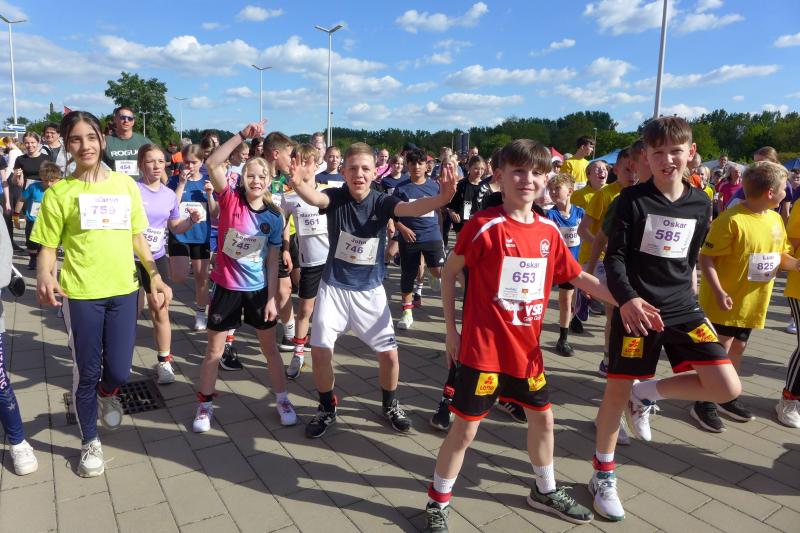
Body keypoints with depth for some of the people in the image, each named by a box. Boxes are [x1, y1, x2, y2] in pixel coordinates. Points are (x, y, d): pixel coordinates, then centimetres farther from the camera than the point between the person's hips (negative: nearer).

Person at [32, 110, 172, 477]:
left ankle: (107, 394, 44)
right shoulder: (59, 192, -3)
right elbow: (48, 247, -3)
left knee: (118, 372, 5)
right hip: (80, 294, -2)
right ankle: (90, 443, 30)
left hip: (123, 290, 2)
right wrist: (44, 277, -22)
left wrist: (155, 276, 5)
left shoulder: (125, 184, 6)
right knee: (87, 372, 8)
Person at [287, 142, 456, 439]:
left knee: (389, 354, 1)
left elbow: (411, 208, -29)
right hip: (334, 287, 0)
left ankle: (390, 405, 30)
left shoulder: (382, 202, -10)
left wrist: (441, 199, -50)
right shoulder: (335, 197, -10)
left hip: (370, 290, 1)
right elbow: (314, 198, -33)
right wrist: (299, 183, -57)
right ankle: (327, 408, 22)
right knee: (320, 351, -4)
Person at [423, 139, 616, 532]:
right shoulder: (484, 225, -15)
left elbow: (579, 278, 12)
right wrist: (451, 329, -6)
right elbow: (449, 273, -7)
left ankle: (545, 491, 46)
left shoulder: (549, 231, 2)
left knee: (542, 417, 20)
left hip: (527, 346, 7)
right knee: (465, 428, 3)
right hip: (484, 347, -6)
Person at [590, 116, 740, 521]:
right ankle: (603, 475, 24)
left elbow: (689, 258, 15)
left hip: (682, 308, 4)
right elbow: (614, 256, -11)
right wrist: (627, 298, -26)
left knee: (728, 388, -8)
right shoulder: (633, 198, -8)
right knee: (617, 390, 4)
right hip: (636, 307, -4)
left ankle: (647, 394, 16)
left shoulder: (701, 203, 4)